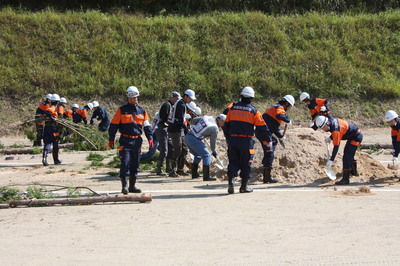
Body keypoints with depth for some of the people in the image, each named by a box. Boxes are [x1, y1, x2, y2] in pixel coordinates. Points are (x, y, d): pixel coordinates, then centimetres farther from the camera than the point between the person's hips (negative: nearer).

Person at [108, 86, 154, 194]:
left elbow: (147, 126, 16)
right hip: (125, 140, -4)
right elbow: (113, 125, 2)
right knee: (125, 163, -13)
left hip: (137, 141, 4)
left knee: (135, 164, 8)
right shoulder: (121, 110, 1)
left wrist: (150, 138, 4)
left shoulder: (142, 111, 11)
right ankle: (124, 185, -12)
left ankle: (132, 186, 16)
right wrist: (111, 140, -3)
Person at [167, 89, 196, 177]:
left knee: (184, 149, 12)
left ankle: (180, 170, 18)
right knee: (177, 150, -9)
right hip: (175, 131, -10)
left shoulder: (179, 103, 17)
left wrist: (185, 129, 16)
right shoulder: (181, 105, -15)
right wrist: (187, 129, -13)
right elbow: (180, 120, -20)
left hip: (178, 130, 10)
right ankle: (172, 171, -5)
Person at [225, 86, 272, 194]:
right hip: (246, 141, -3)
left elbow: (227, 124, 14)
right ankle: (244, 186, 9)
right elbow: (262, 127, -1)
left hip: (233, 139, 3)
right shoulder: (254, 111, -2)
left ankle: (230, 182, -8)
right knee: (246, 163, 8)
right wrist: (267, 140, 10)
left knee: (233, 162, 11)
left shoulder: (233, 108, 7)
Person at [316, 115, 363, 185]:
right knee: (349, 155, 27)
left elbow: (336, 146, -30)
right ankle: (354, 171, 49)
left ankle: (346, 179, -16)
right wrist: (330, 138, 0)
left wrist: (331, 160, -30)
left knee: (347, 156, -16)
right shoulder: (333, 121, -3)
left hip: (356, 137, -10)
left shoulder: (335, 130, -30)